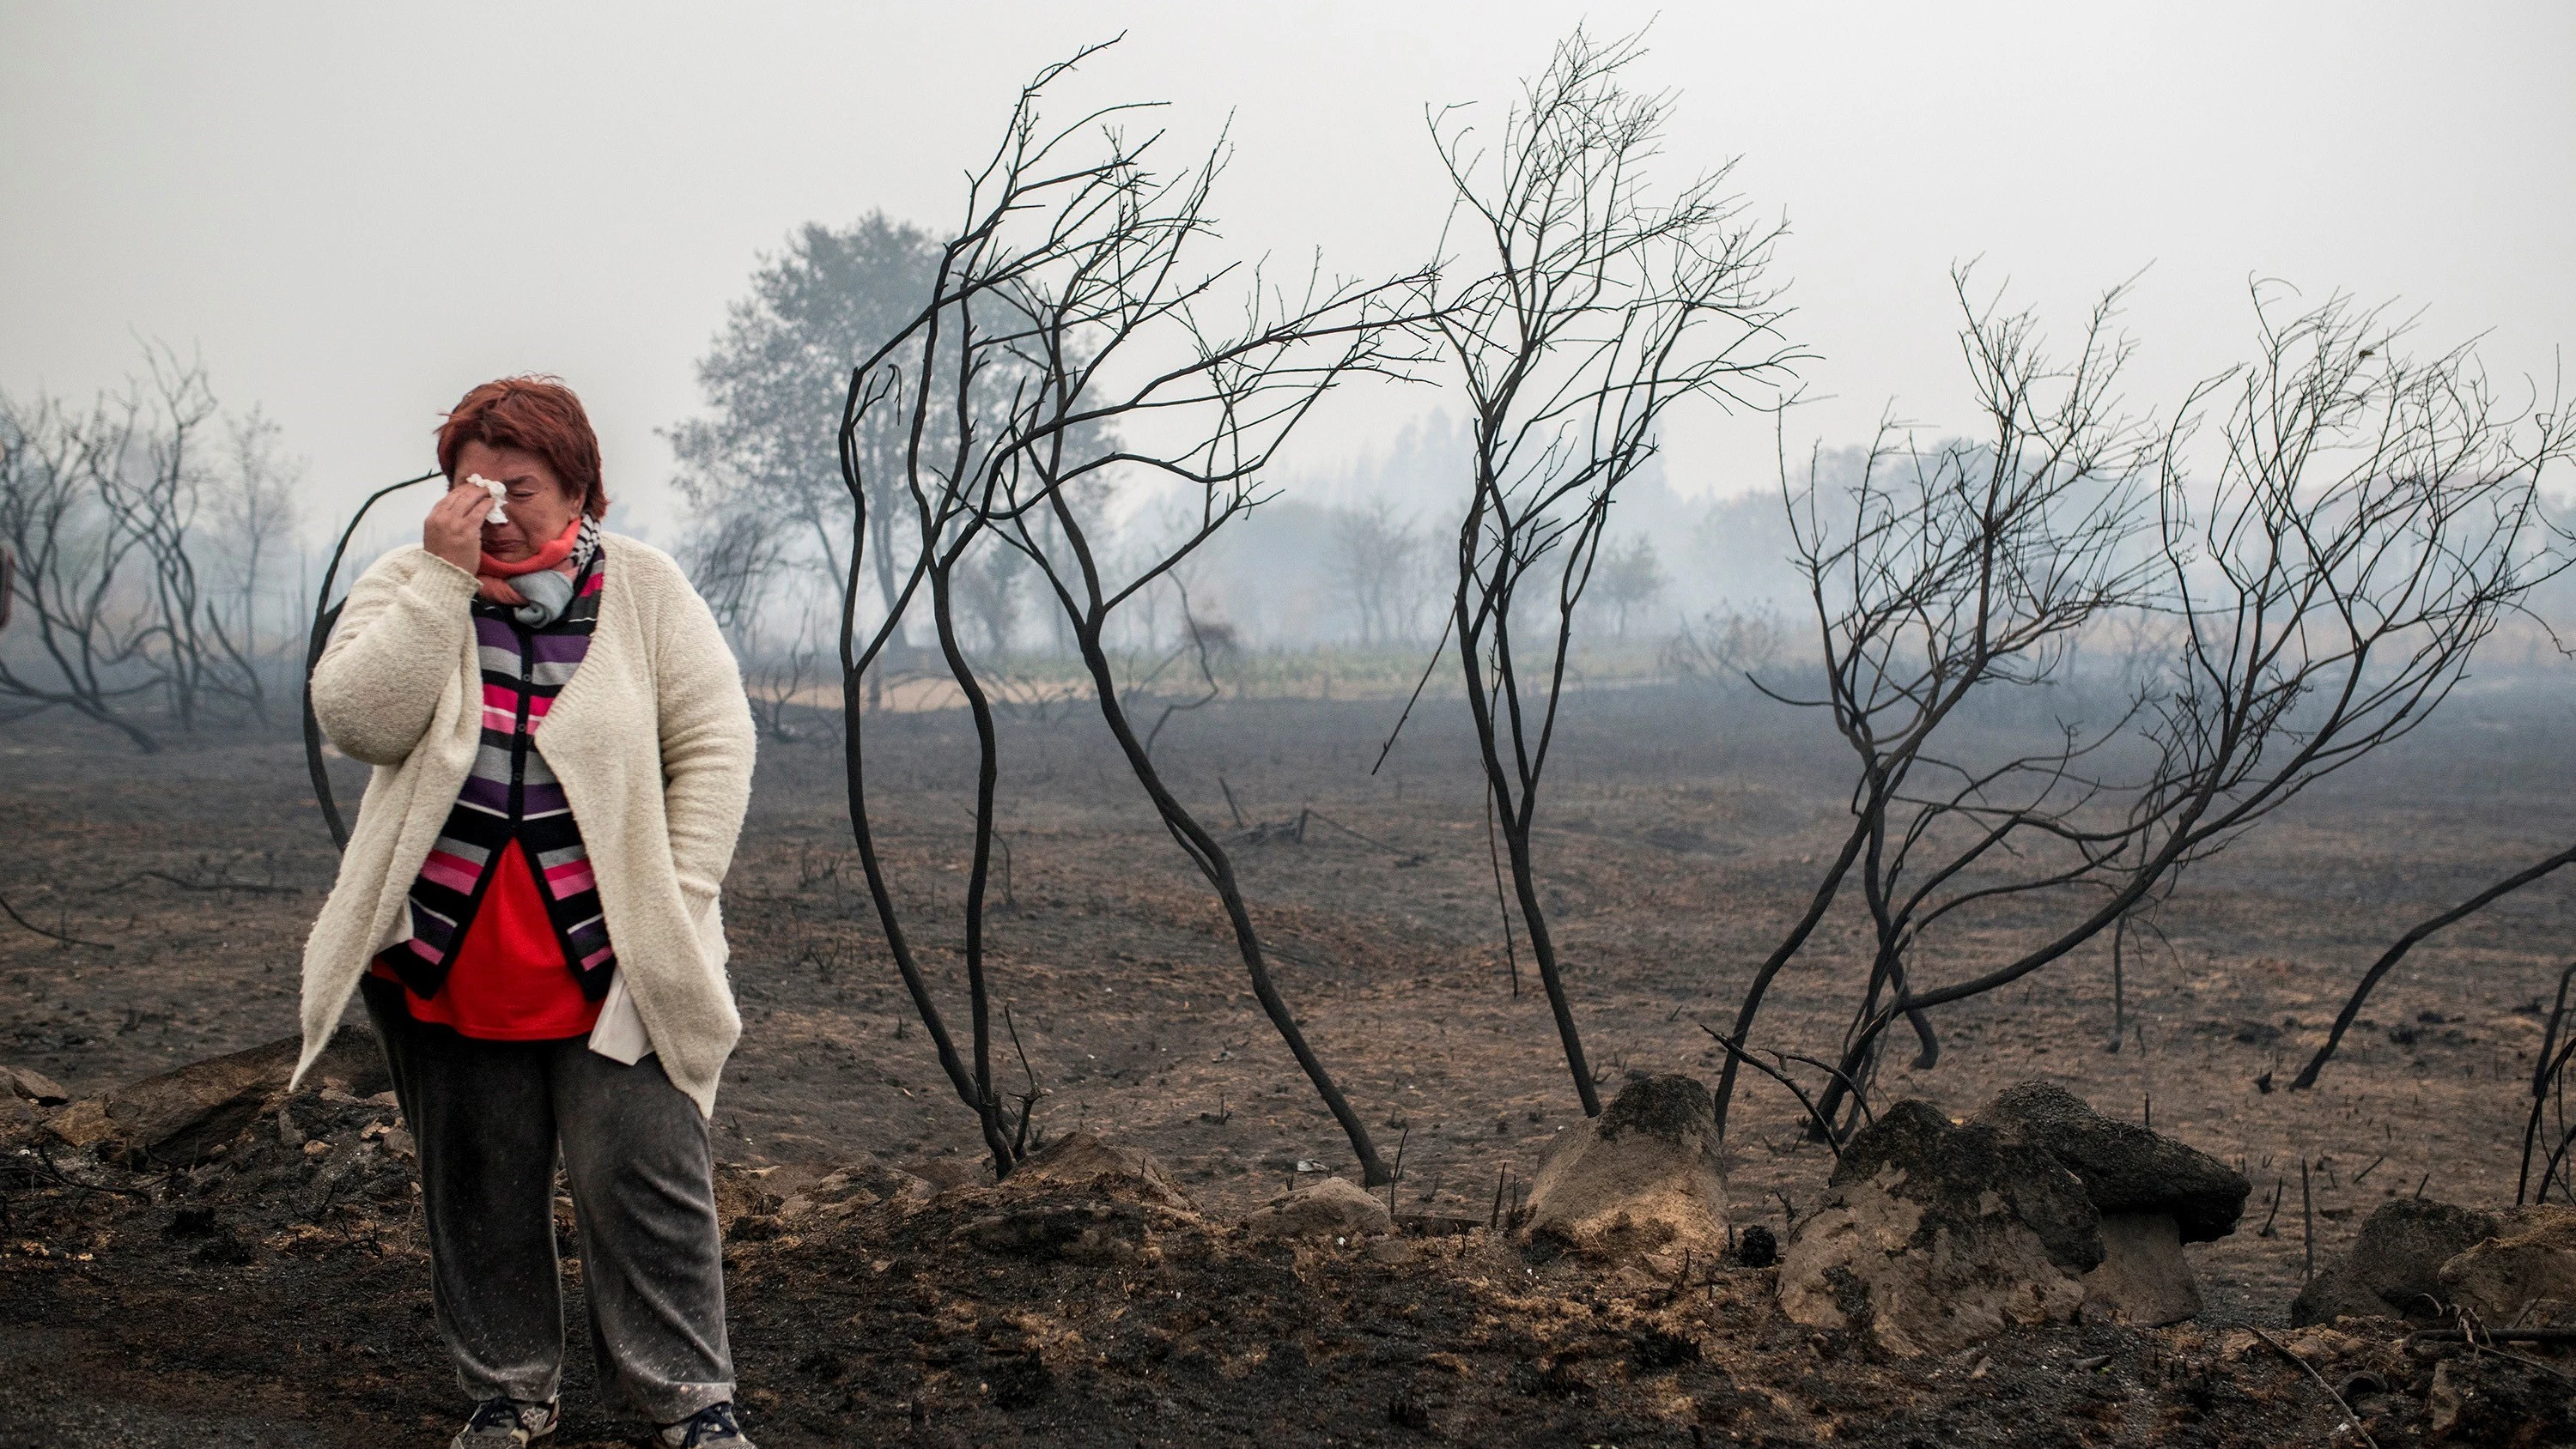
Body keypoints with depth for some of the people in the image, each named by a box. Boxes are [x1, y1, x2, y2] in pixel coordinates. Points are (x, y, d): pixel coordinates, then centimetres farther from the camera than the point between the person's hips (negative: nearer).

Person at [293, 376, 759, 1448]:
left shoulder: (643, 588, 1)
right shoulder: (405, 586, 3)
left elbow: (714, 745, 0)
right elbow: (357, 721, -14)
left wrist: (676, 900, -8)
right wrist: (445, 579, -18)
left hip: (608, 959, -2)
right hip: (449, 959, 2)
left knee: (644, 1176, -2)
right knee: (478, 1187, 11)